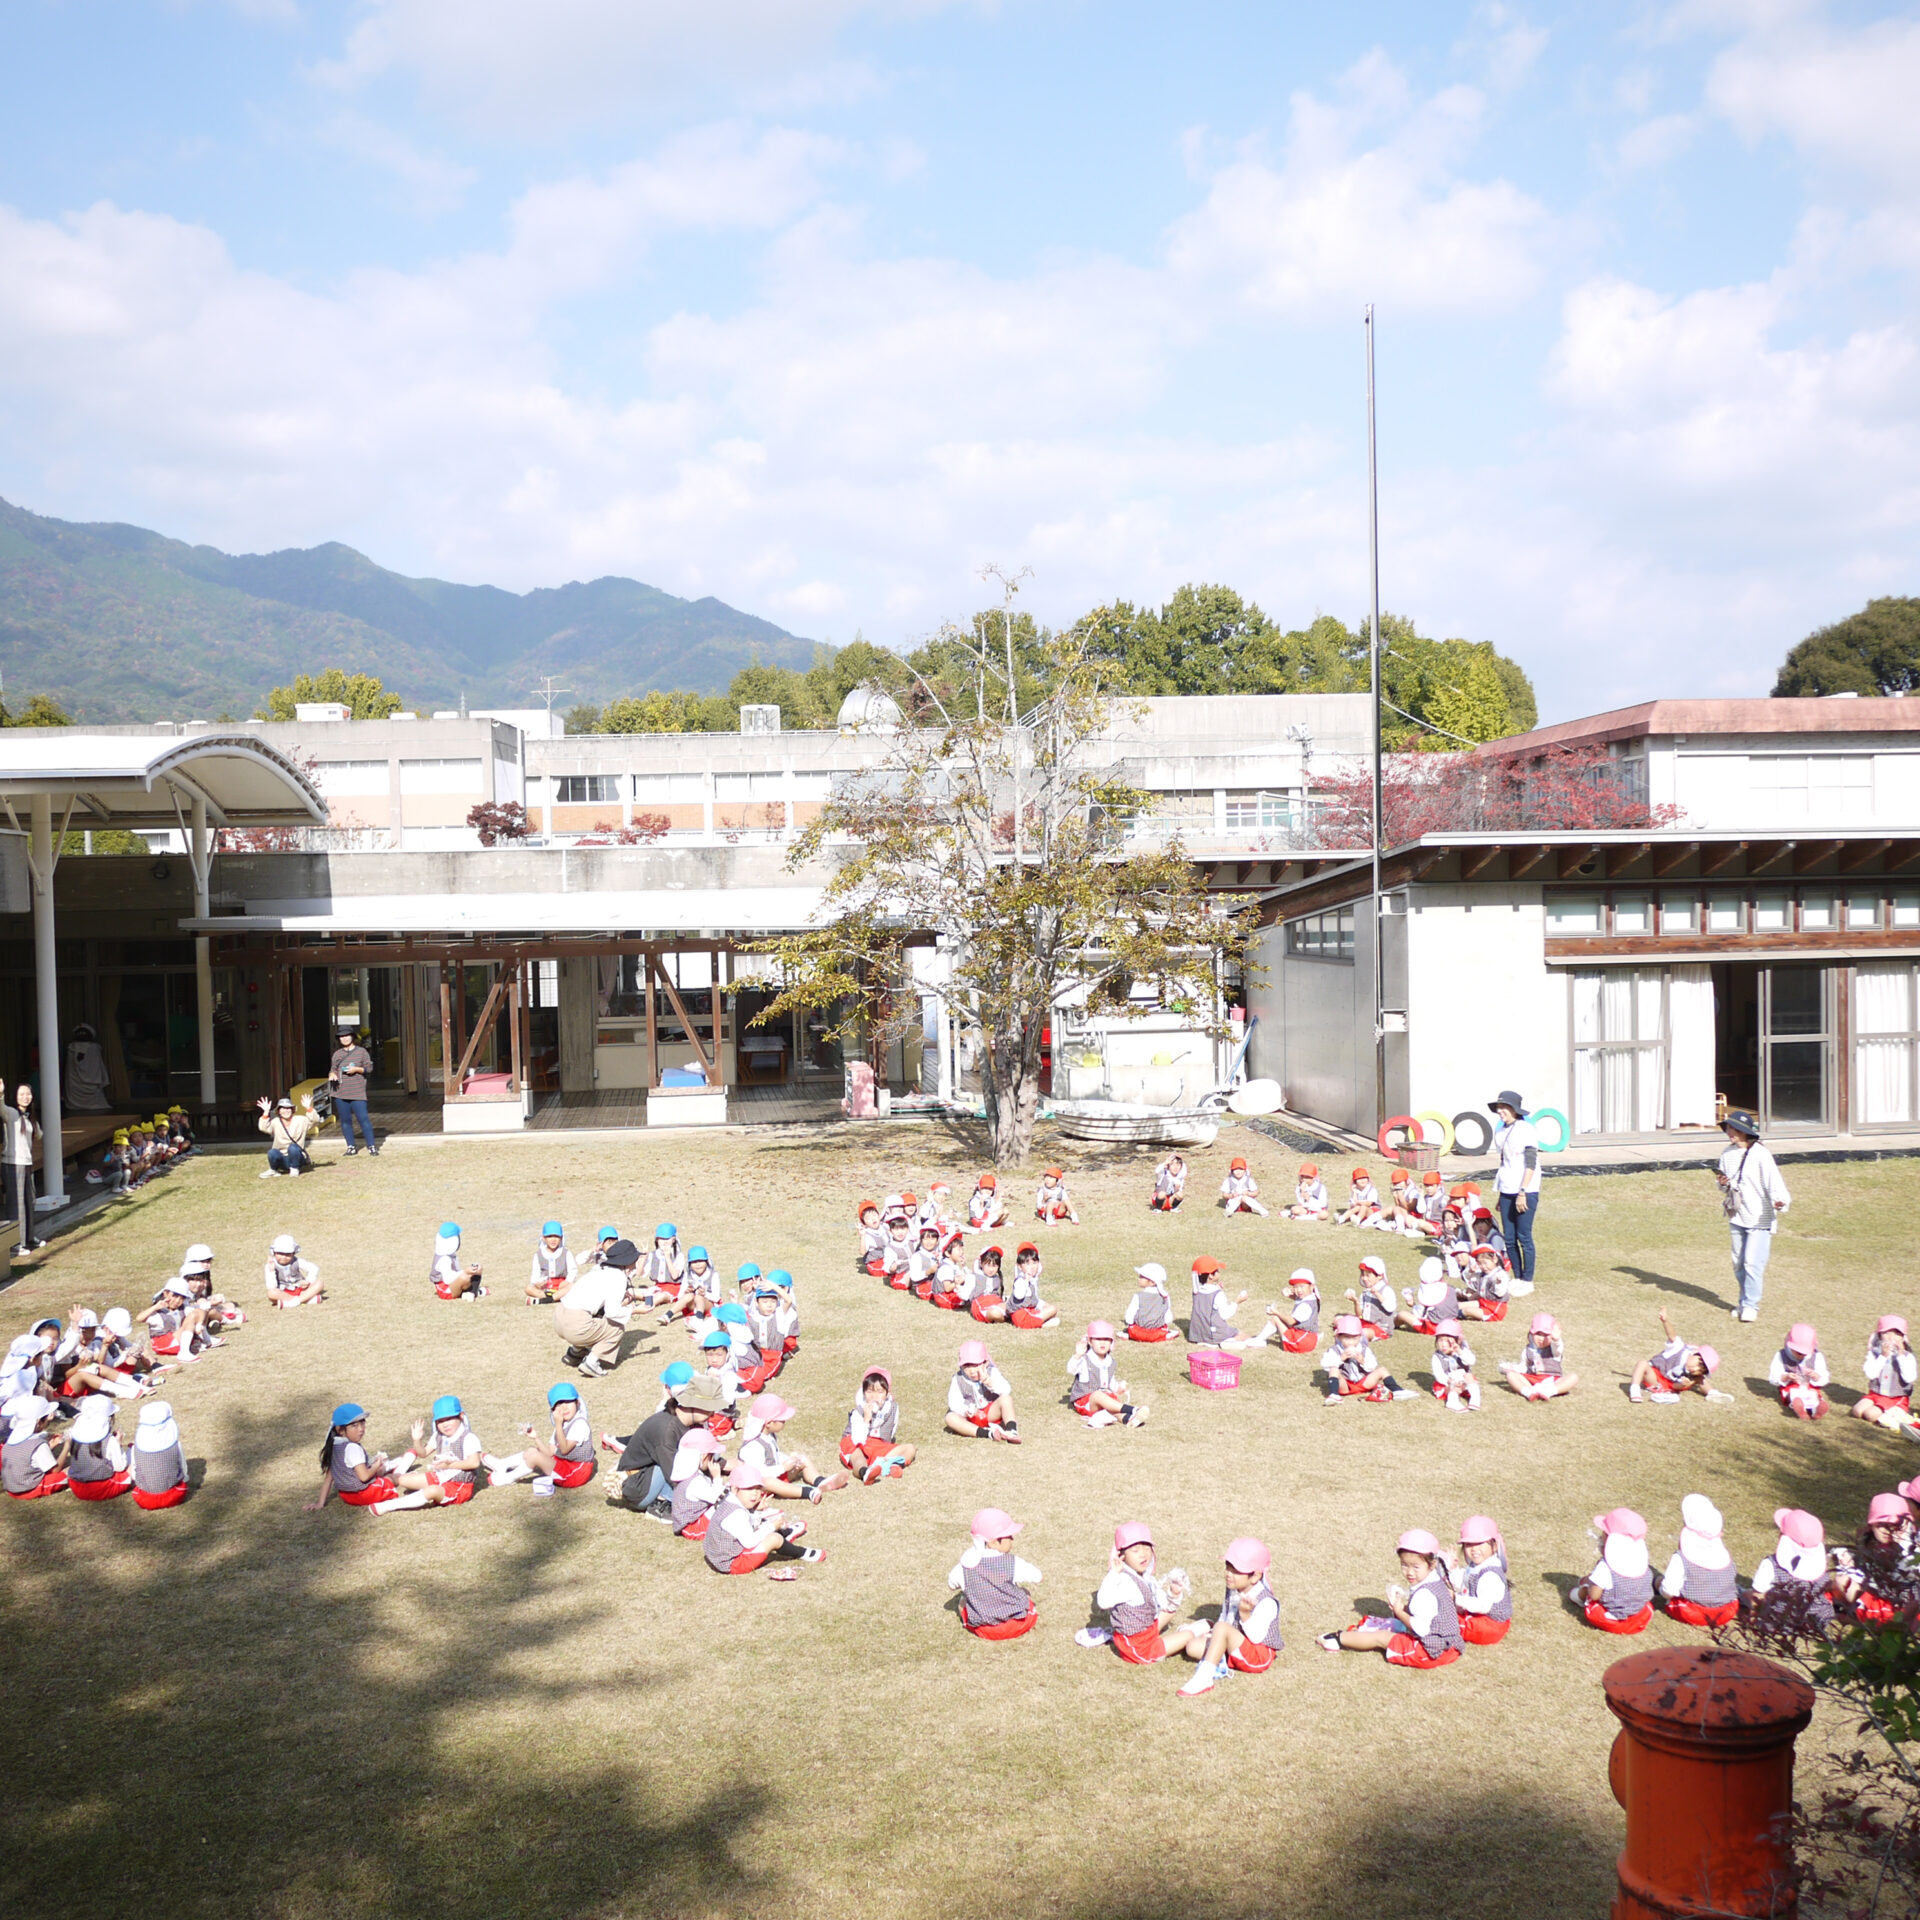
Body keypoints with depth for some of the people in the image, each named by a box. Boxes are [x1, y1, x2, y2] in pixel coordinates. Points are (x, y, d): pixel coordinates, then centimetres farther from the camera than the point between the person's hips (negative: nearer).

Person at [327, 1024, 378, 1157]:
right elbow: (333, 1069, 19)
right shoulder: (337, 1053, 13)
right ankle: (351, 1147, 15)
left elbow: (369, 1067, 3)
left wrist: (357, 1069, -12)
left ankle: (372, 1146, -5)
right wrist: (332, 1074, -4)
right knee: (345, 1120, 6)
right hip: (340, 1092, 4)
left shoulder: (361, 1051, 4)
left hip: (357, 1092, -4)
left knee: (363, 1118, -10)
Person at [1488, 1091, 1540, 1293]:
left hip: (1526, 1193, -7)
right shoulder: (1501, 1132, 12)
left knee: (1524, 1237, -3)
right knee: (1509, 1238, 8)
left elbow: (1531, 1164, -15)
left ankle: (1527, 1281, 7)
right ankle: (1517, 1278, 19)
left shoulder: (1527, 1130, -10)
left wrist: (1522, 1192, -19)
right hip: (1507, 1192, 7)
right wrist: (1501, 1196, 18)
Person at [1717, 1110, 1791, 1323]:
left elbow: (1773, 1181, -21)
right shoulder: (1727, 1154, 7)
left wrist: (1779, 1201, -39)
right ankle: (1743, 1302, 28)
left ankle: (1751, 1305, 3)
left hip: (1760, 1219, -6)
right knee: (1738, 1263, 13)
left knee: (1753, 1262, -9)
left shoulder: (1760, 1155, -14)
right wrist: (1723, 1183, -6)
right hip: (1736, 1217, 6)